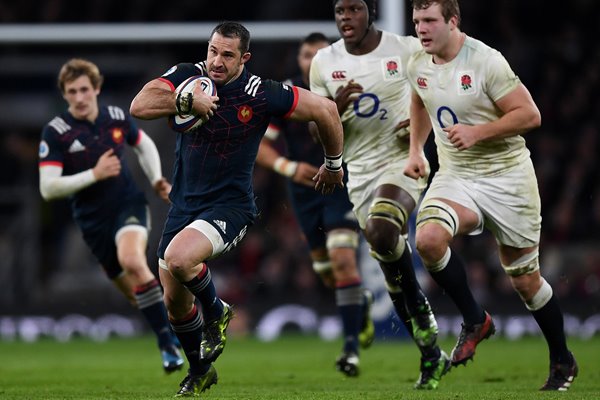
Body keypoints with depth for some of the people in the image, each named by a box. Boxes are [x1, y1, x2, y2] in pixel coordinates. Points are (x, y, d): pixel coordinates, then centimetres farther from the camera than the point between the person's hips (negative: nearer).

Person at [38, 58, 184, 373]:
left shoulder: (117, 117, -2)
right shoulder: (55, 132, -12)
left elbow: (145, 145, 21)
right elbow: (48, 188, -18)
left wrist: (157, 180, 5)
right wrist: (94, 174, -26)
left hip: (129, 204, -1)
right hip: (93, 219, 1)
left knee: (131, 260, -30)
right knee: (134, 293, 7)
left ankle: (168, 342, -22)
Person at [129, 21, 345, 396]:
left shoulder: (262, 94, -14)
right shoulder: (187, 75, -6)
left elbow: (325, 109, -5)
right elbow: (139, 106, -18)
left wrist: (333, 164, 7)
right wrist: (186, 101, -27)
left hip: (229, 206, -5)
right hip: (184, 204, 5)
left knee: (178, 258, -32)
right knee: (175, 301, 10)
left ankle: (218, 313, -1)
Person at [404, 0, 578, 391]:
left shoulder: (486, 61, -18)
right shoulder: (418, 65, 1)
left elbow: (530, 115, -17)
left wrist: (476, 133, -24)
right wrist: (416, 149, 16)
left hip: (507, 177, -4)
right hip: (455, 177, 5)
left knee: (525, 279, 3)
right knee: (428, 238, -26)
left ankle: (562, 362, 25)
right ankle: (475, 320, -5)